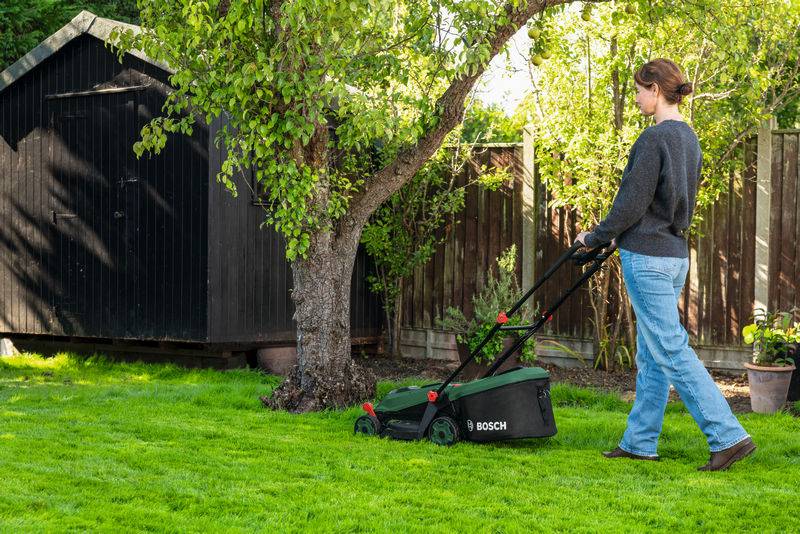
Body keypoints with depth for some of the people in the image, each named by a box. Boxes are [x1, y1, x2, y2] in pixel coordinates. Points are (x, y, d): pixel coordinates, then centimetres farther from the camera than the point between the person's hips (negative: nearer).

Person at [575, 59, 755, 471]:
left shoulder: (655, 138, -16)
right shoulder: (689, 138, 13)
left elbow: (632, 204, -17)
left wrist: (595, 237, -3)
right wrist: (620, 236, 23)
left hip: (647, 258, -10)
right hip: (675, 254, 10)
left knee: (672, 351, -6)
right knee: (650, 354, 13)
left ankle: (728, 436, -7)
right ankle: (639, 442, 20)